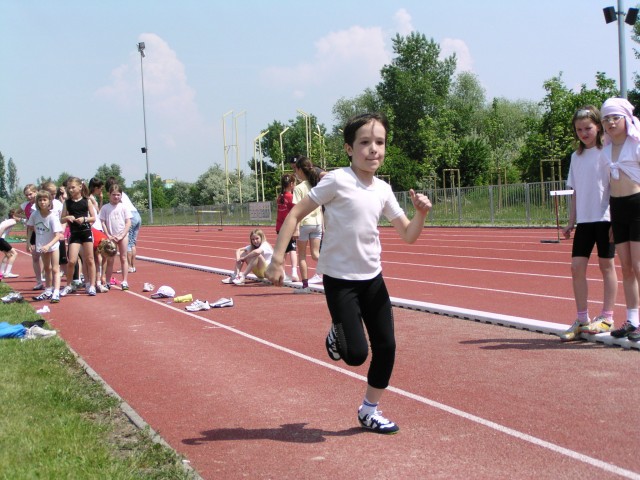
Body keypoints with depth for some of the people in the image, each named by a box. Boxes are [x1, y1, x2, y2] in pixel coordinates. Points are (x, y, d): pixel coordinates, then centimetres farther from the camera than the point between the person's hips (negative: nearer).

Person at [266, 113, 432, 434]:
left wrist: (421, 214, -13)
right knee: (356, 354, -10)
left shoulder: (383, 190, 3)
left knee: (386, 347, 3)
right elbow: (295, 215, -12)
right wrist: (277, 259, -18)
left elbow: (408, 235, 8)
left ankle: (370, 410, 22)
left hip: (372, 278, 6)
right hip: (339, 280, -6)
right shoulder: (337, 181, -15)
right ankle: (337, 334, 25)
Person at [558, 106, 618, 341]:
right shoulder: (576, 156, 13)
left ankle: (606, 318, 11)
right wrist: (571, 222, 12)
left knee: (606, 265, 3)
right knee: (577, 266, 1)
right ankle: (582, 320, 8)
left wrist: (615, 219, -13)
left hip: (605, 218, -6)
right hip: (584, 219, 6)